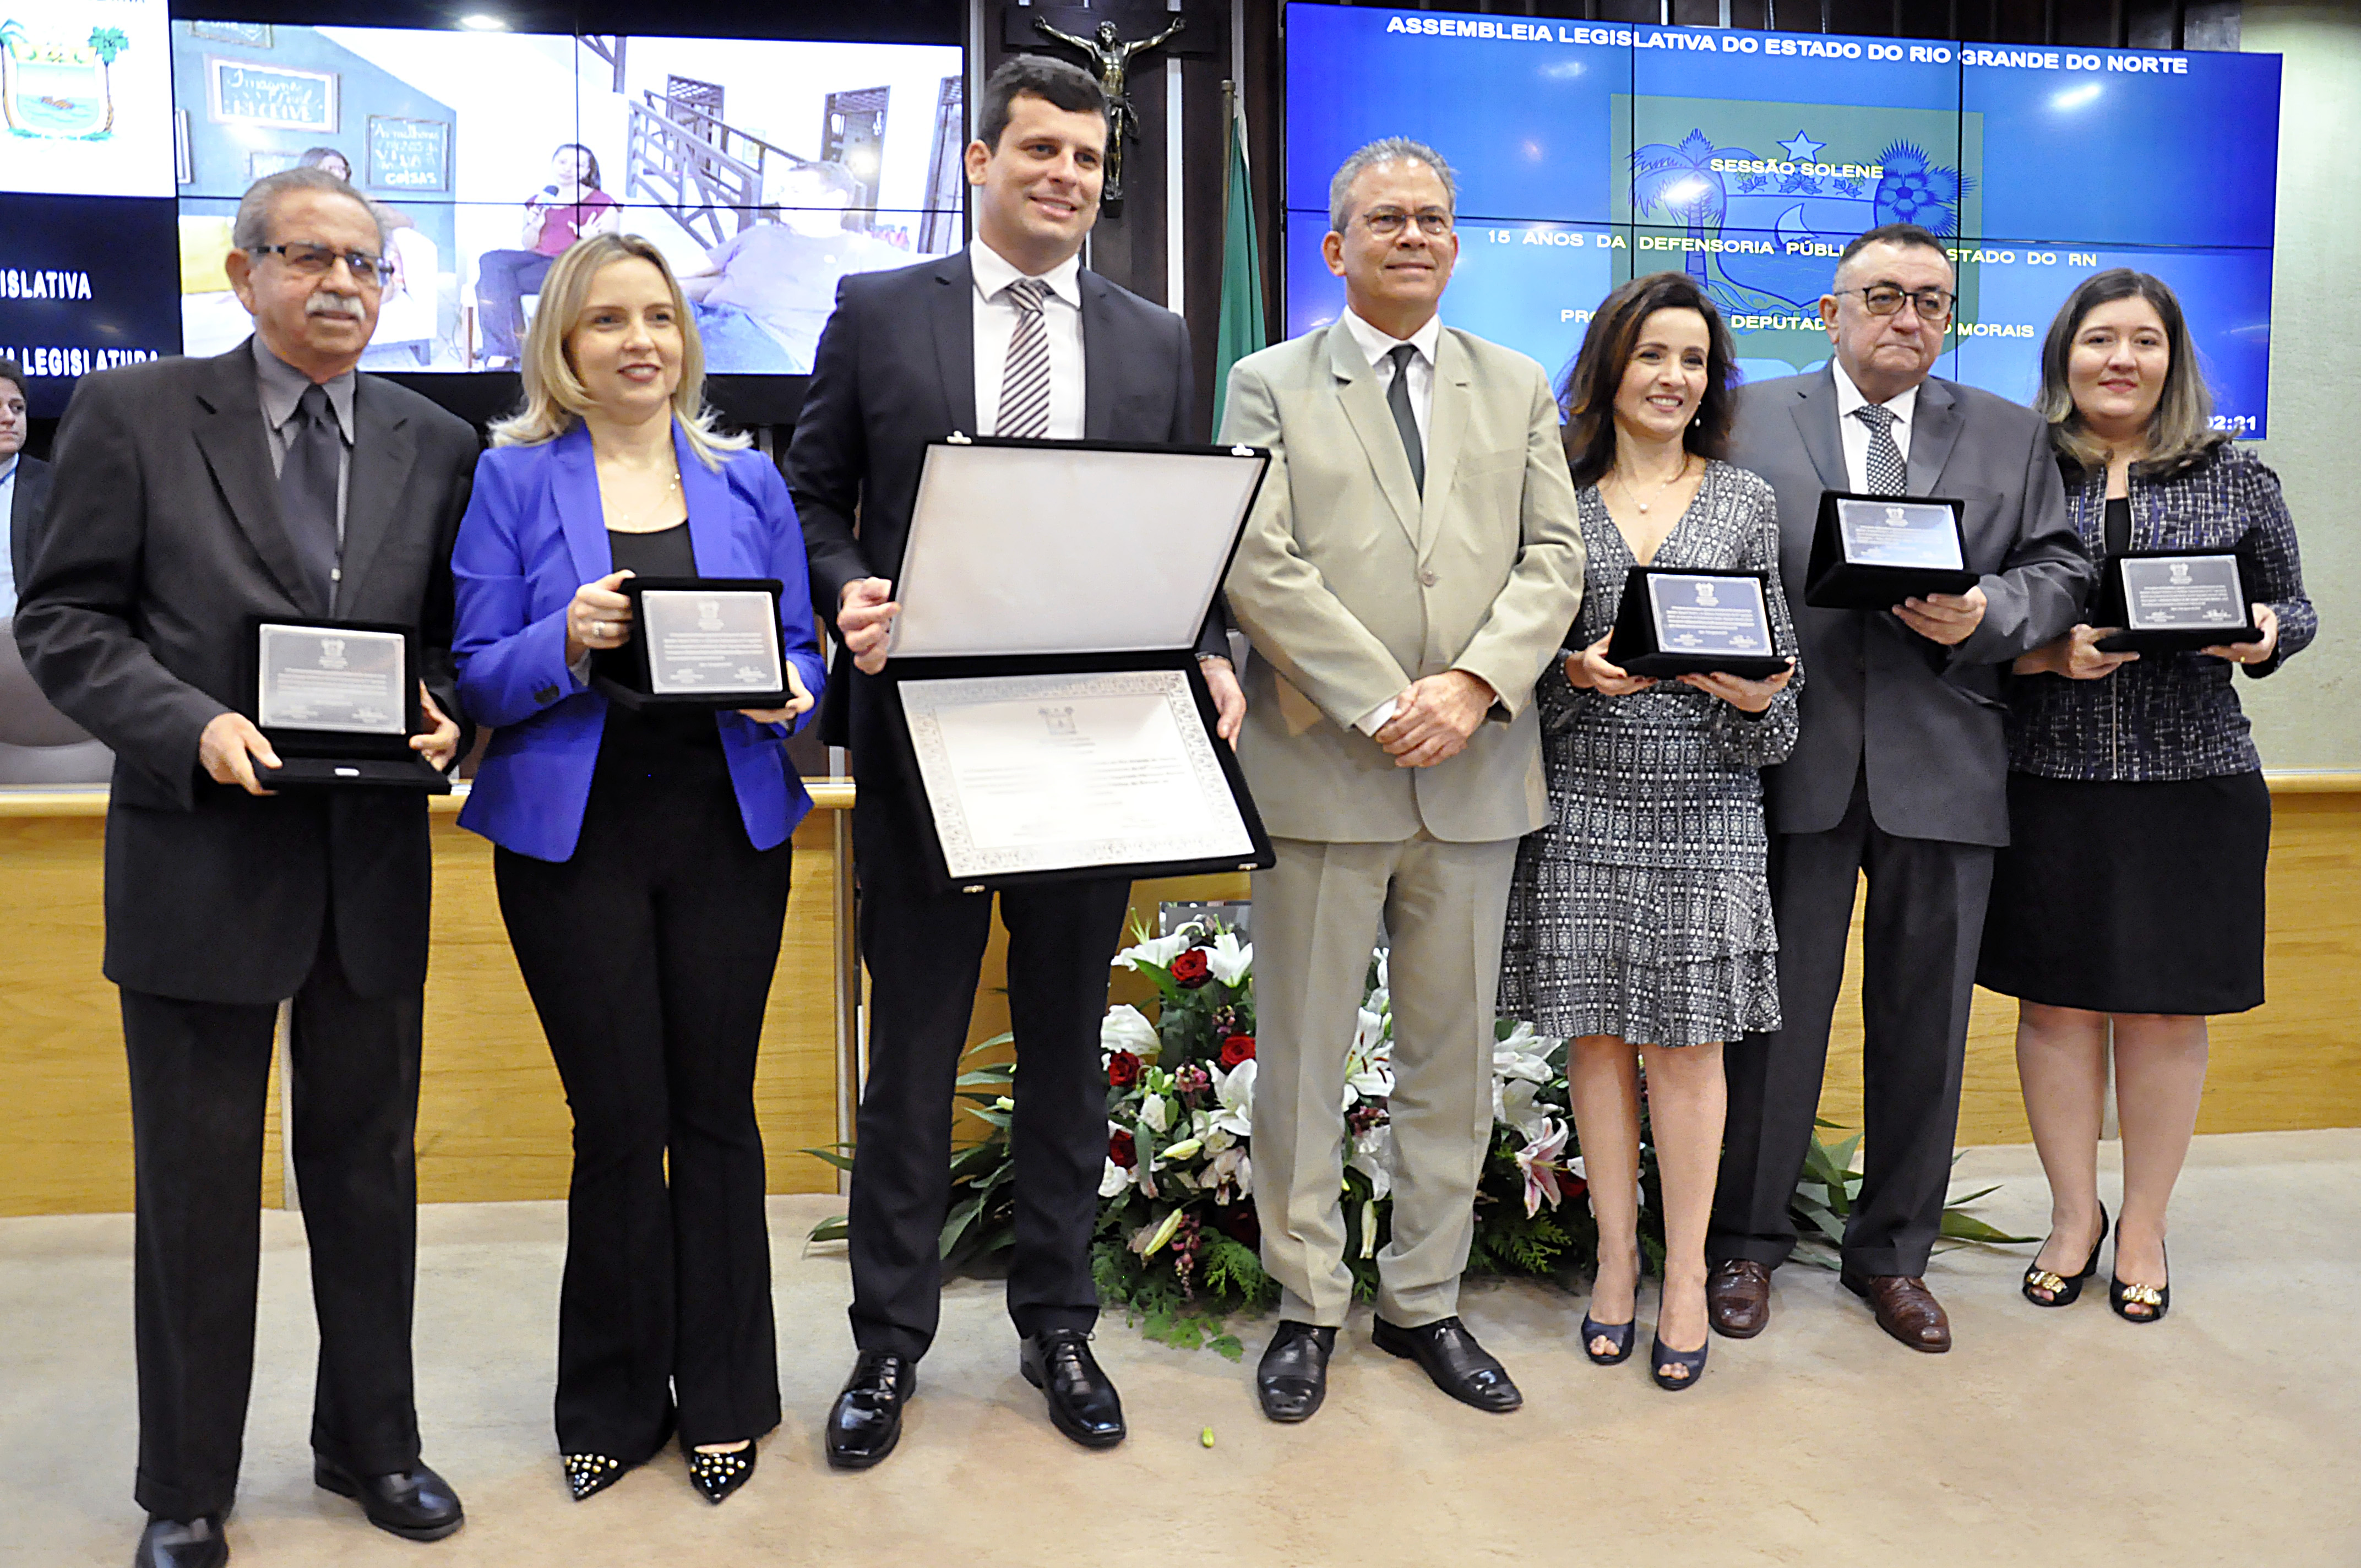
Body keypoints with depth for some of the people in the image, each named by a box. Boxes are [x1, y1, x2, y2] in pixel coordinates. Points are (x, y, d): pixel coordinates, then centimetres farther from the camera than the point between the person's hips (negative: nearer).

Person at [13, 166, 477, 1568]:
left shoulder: (437, 444, 6)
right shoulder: (134, 415, -2)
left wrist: (446, 714, -11)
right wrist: (192, 725, -19)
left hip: (373, 860, 3)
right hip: (201, 856, -2)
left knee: (369, 1165, 14)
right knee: (197, 1183, 9)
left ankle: (371, 1442, 34)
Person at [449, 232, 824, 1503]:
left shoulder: (747, 479, 10)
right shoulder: (514, 478, 3)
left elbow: (802, 648, 10)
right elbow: (476, 675, -1)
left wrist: (788, 694, -11)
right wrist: (565, 644, -20)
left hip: (728, 827, 2)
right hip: (575, 834, -1)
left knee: (717, 1111, 7)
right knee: (619, 1121, 4)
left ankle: (724, 1396, 24)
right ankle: (616, 1400, 25)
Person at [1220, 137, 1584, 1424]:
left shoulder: (1518, 389, 15)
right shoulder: (1270, 385, 5)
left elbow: (1555, 558, 5)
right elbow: (1260, 569, -7)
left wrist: (1475, 683, -12)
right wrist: (1384, 706, -15)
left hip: (1475, 774, 3)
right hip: (1320, 765, -3)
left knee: (1453, 1055, 10)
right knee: (1302, 1053, 5)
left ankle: (1423, 1301, 26)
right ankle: (1308, 1307, 21)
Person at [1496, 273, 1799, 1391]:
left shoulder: (1746, 501, 9)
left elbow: (1779, 667, 8)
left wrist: (1755, 696, -13)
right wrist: (1576, 674, -14)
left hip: (1706, 808, 0)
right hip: (1584, 804, 0)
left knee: (1688, 1039, 3)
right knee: (1596, 1030, 6)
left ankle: (1686, 1275, 15)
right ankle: (1615, 1255, 21)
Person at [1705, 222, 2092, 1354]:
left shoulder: (2011, 437, 14)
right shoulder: (1750, 420, 7)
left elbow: (2061, 570, 9)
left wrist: (1987, 615, -10)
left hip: (1945, 771, 3)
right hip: (1795, 757, -2)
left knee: (1924, 1020, 10)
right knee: (1774, 1010, 5)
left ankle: (1893, 1252, 26)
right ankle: (1746, 1241, 21)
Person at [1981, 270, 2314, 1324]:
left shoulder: (2237, 480, 7)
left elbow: (2291, 608, 13)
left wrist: (2263, 636, -8)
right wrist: (2054, 653, -15)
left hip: (2194, 781, 1)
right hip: (2049, 782, -1)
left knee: (2167, 1008, 6)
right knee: (2057, 1001, 6)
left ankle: (2145, 1225, 23)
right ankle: (2073, 1212, 24)